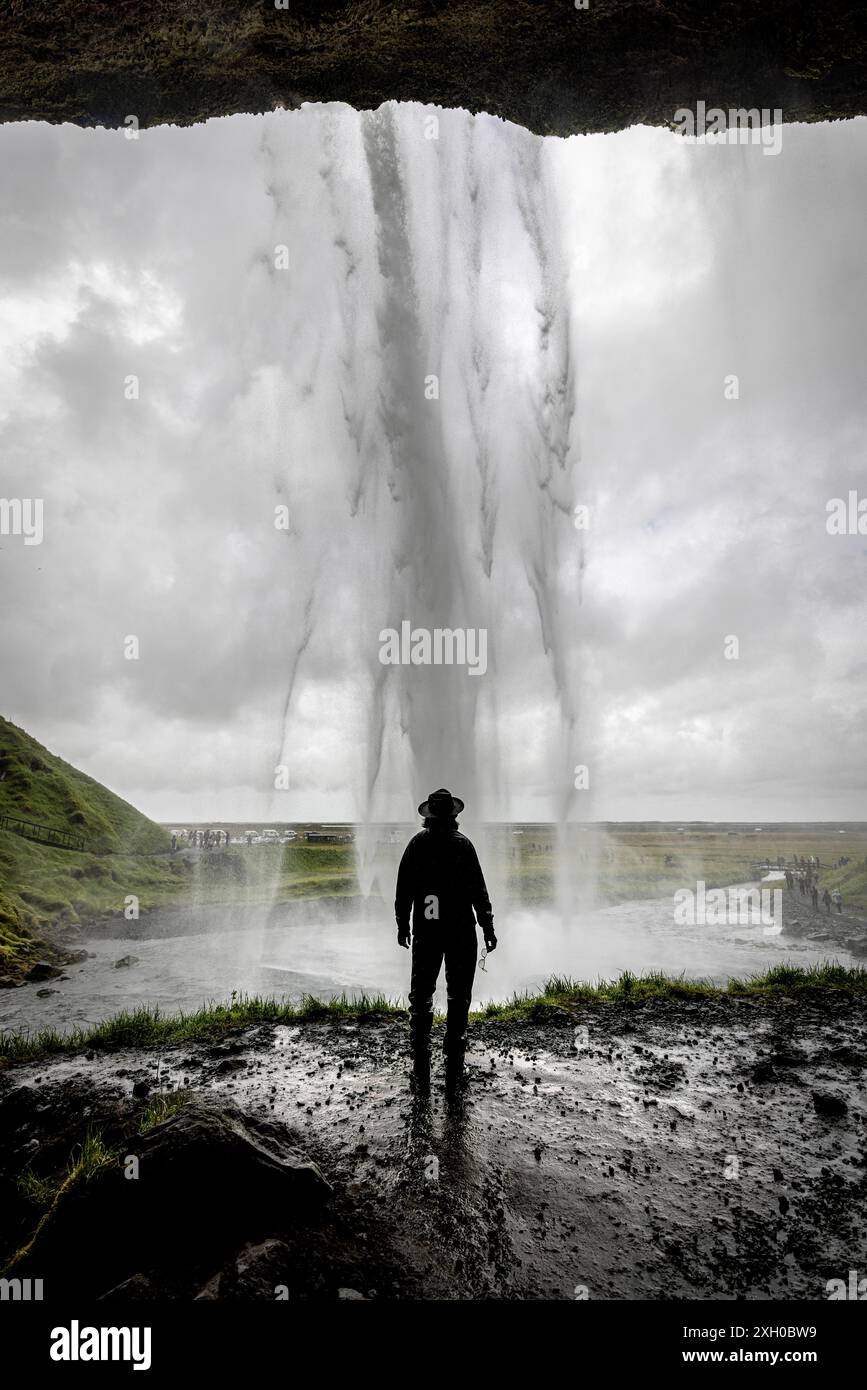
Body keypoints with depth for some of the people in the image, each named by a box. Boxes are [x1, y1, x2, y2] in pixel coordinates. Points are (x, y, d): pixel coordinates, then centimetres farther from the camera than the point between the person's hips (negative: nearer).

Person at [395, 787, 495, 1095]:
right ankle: (453, 1071, 12)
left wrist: (402, 924, 11)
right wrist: (487, 927, 0)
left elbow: (404, 888, 2)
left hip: (426, 931, 1)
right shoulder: (463, 843, -2)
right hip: (461, 931, -1)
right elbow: (478, 890, -5)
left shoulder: (417, 843, 1)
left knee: (420, 999, 9)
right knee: (458, 998, 10)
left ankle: (421, 1076, 8)